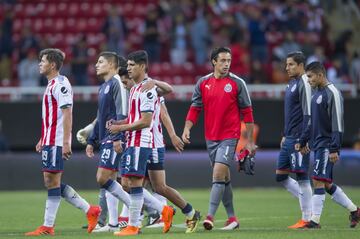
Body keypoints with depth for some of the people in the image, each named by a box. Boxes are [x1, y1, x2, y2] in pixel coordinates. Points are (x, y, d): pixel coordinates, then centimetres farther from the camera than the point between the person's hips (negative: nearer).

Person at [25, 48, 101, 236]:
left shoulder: (60, 84, -13)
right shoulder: (52, 84, 18)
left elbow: (67, 113, -19)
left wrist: (66, 142, -23)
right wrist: (43, 139, 25)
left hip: (56, 142, -10)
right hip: (50, 141, 10)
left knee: (52, 181, -6)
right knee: (52, 182, 10)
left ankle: (48, 226, -2)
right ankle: (90, 210, 12)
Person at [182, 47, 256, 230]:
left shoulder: (237, 83, -4)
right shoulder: (203, 83, 6)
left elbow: (247, 112, -1)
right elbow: (195, 108, 9)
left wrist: (250, 141, -2)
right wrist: (187, 129, -6)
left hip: (229, 136, -4)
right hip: (211, 137, 5)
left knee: (218, 174, -16)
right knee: (224, 177, 11)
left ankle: (210, 216, -18)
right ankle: (231, 217, 19)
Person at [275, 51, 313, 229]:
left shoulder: (304, 84, -12)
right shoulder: (291, 84, 17)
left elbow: (308, 114, -17)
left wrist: (302, 140, -21)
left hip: (299, 139, -10)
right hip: (289, 139, 10)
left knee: (301, 176, -6)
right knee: (280, 176, 10)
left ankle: (307, 218, 0)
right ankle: (308, 202, 17)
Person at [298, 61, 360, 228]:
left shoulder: (332, 93, -12)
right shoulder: (316, 94, 16)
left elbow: (337, 123, -16)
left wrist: (334, 149, -20)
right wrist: (303, 142, 20)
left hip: (327, 146, -9)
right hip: (318, 144, 9)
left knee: (319, 181, -11)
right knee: (327, 184, 11)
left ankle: (315, 220, -9)